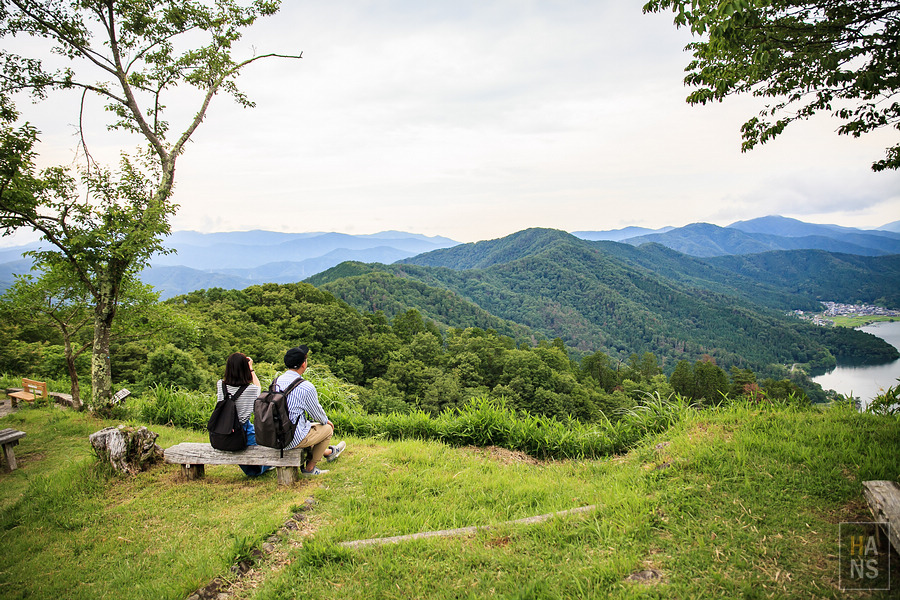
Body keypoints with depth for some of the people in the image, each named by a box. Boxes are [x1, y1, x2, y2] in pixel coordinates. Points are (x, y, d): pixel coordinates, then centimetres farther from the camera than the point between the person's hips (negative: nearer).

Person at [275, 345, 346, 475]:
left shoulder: (277, 381, 1)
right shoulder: (306, 387, -21)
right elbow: (316, 412, -7)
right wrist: (326, 421, 17)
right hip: (294, 439, -7)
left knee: (314, 425, 31)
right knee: (327, 429, 16)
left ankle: (327, 452, 52)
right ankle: (309, 467, 22)